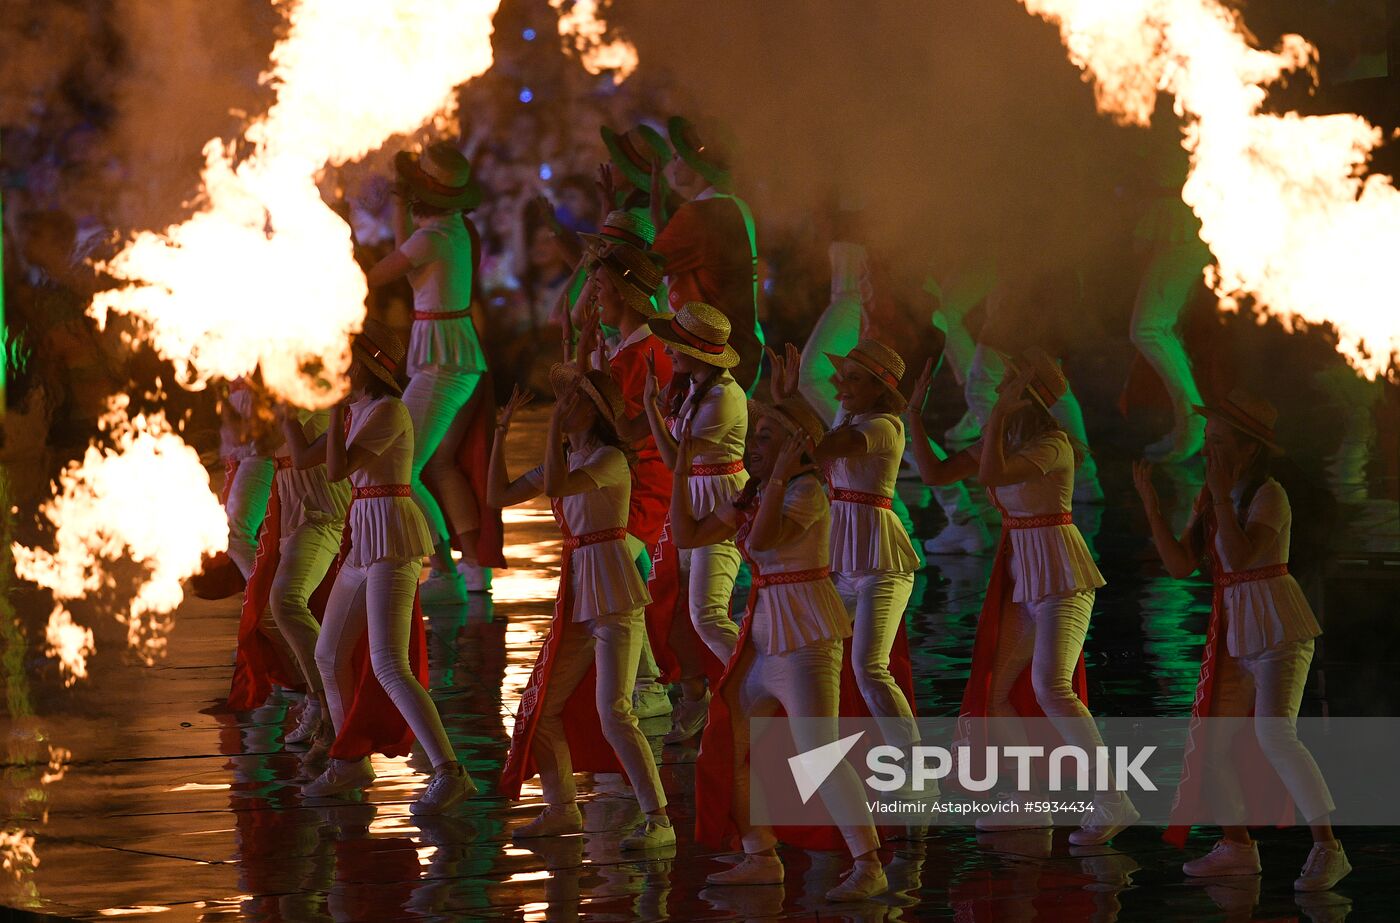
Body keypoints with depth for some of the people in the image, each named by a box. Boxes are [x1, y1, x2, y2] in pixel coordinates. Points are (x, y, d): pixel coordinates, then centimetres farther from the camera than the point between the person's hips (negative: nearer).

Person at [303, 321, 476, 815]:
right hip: (364, 544, 10)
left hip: (391, 542, -10)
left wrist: (337, 407, -15)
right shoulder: (362, 408, 15)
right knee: (329, 655, 18)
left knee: (388, 666, -18)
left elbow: (336, 469, -20)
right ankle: (350, 765, 33)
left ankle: (450, 774, -22)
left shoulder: (388, 412, -15)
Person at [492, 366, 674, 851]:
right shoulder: (565, 459, 14)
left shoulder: (611, 460, -12)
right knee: (541, 706, 11)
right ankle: (562, 808, 25)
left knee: (613, 712, -16)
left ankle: (658, 821, -14)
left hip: (613, 597, -9)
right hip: (576, 597, 9)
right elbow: (500, 494, 17)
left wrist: (556, 426, -22)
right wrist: (502, 430, 12)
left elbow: (555, 486, -29)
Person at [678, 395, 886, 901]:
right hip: (765, 636, 10)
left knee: (818, 754, -17)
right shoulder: (752, 497, 13)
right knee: (726, 746, 11)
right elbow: (687, 535, 15)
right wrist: (682, 469, 10)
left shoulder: (807, 490, -13)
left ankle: (869, 867, -15)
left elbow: (762, 539, -28)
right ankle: (761, 858, 20)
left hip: (807, 636, -9)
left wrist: (779, 475, -25)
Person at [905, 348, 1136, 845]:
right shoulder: (1000, 440, 9)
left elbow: (991, 475, -29)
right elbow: (934, 473, 12)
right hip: (1022, 579, 9)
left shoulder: (1054, 445, -16)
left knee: (1050, 688, -23)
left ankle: (1113, 801, -23)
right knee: (996, 692, 10)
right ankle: (1030, 804, 22)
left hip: (1061, 578, -9)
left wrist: (999, 411, -28)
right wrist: (914, 412, 8)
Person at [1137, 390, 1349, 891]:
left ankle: (1328, 850, -19)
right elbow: (1180, 565, 3)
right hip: (1232, 635, 8)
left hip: (1278, 629, -8)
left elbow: (1240, 556, -26)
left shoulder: (1269, 496, -13)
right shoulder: (1209, 500, 10)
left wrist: (1223, 496, -28)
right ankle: (1238, 848, 21)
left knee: (1274, 735, -23)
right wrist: (1150, 504, -3)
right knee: (1208, 740, 7)